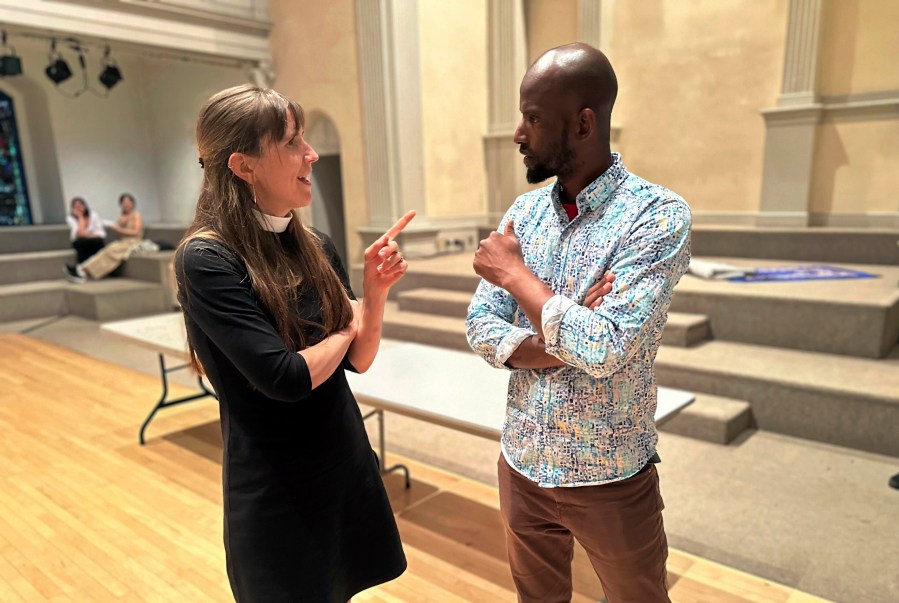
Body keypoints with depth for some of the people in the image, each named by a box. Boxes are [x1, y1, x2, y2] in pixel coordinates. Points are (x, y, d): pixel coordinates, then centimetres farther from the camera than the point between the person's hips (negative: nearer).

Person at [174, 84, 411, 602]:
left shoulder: (315, 247, -1)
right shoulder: (206, 260, -19)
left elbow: (358, 359, 2)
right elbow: (285, 377, -26)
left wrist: (376, 291, -15)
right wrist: (347, 327, -9)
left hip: (347, 462, 6)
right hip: (275, 486, -6)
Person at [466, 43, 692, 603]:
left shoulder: (659, 215, -18)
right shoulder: (524, 212, 0)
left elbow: (605, 350, -28)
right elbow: (482, 330, -3)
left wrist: (515, 273, -17)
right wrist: (567, 340, -20)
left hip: (610, 479, -4)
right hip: (523, 466, 5)